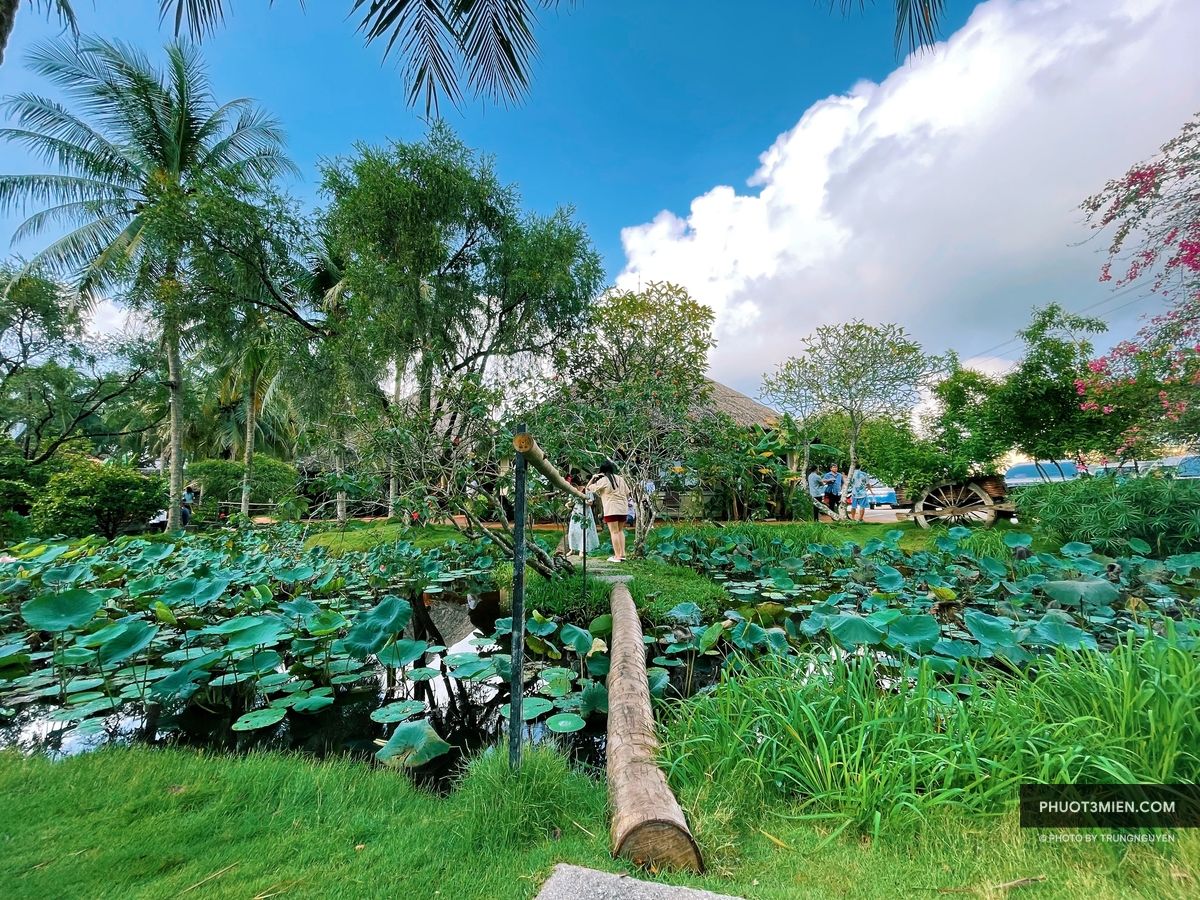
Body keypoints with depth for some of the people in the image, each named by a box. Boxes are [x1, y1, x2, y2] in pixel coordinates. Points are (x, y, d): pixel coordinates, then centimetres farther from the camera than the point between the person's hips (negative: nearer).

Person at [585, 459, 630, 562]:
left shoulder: (603, 480, -5)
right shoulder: (620, 478, 10)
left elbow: (588, 489, -1)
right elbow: (627, 493, 12)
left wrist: (593, 478, 8)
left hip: (611, 509, -6)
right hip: (623, 509, 6)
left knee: (614, 532, -2)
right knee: (620, 531, 15)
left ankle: (617, 556, -2)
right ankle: (622, 554, 15)